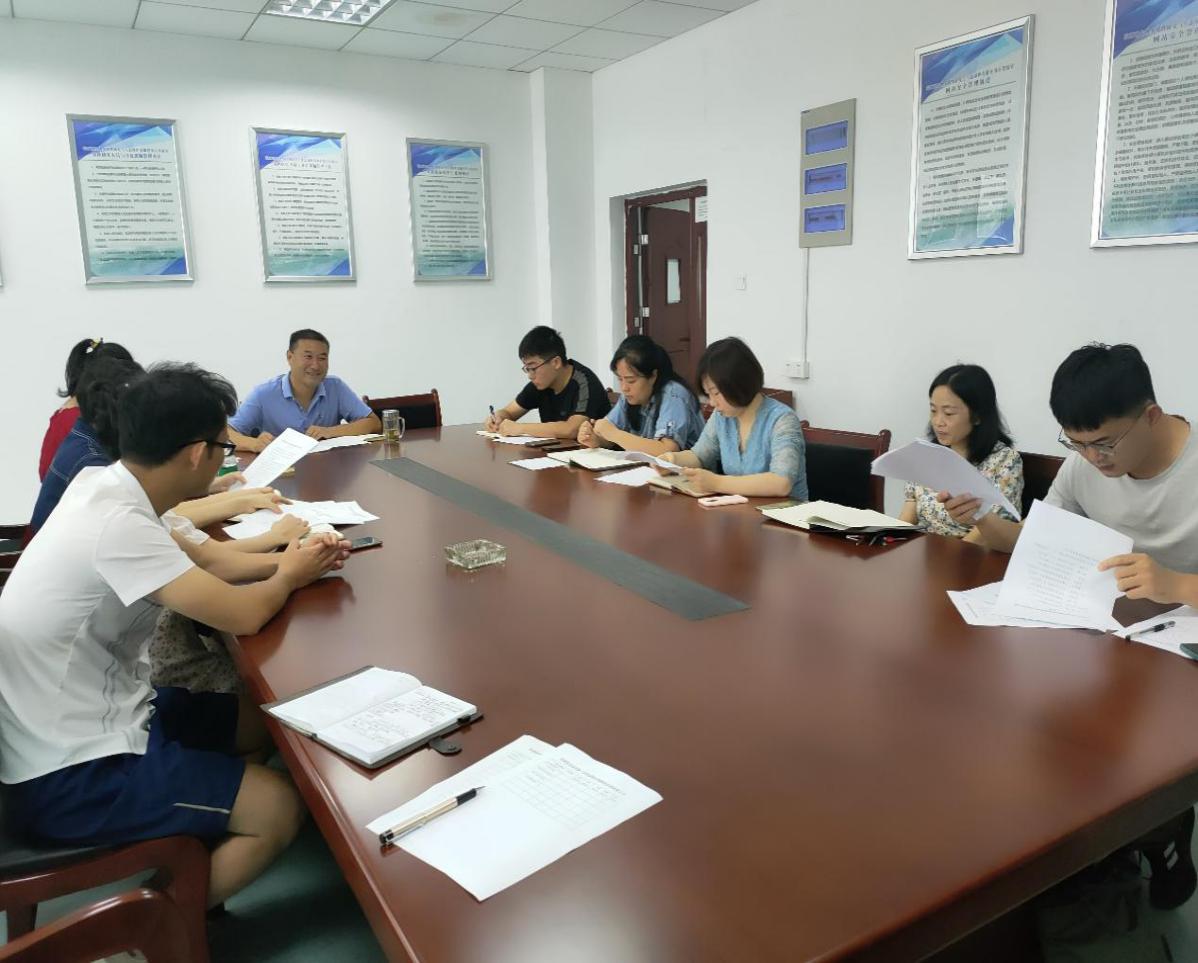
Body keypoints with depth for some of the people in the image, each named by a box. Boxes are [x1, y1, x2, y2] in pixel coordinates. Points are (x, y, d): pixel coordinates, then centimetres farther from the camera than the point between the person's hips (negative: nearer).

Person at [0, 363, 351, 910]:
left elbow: (198, 560, 13)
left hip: (82, 721, 9)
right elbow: (243, 615, -26)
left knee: (259, 727, 16)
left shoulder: (105, 487, -1)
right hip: (68, 776, -9)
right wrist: (287, 577, -5)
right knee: (279, 810, -9)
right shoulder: (116, 524, -29)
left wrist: (288, 558, 2)